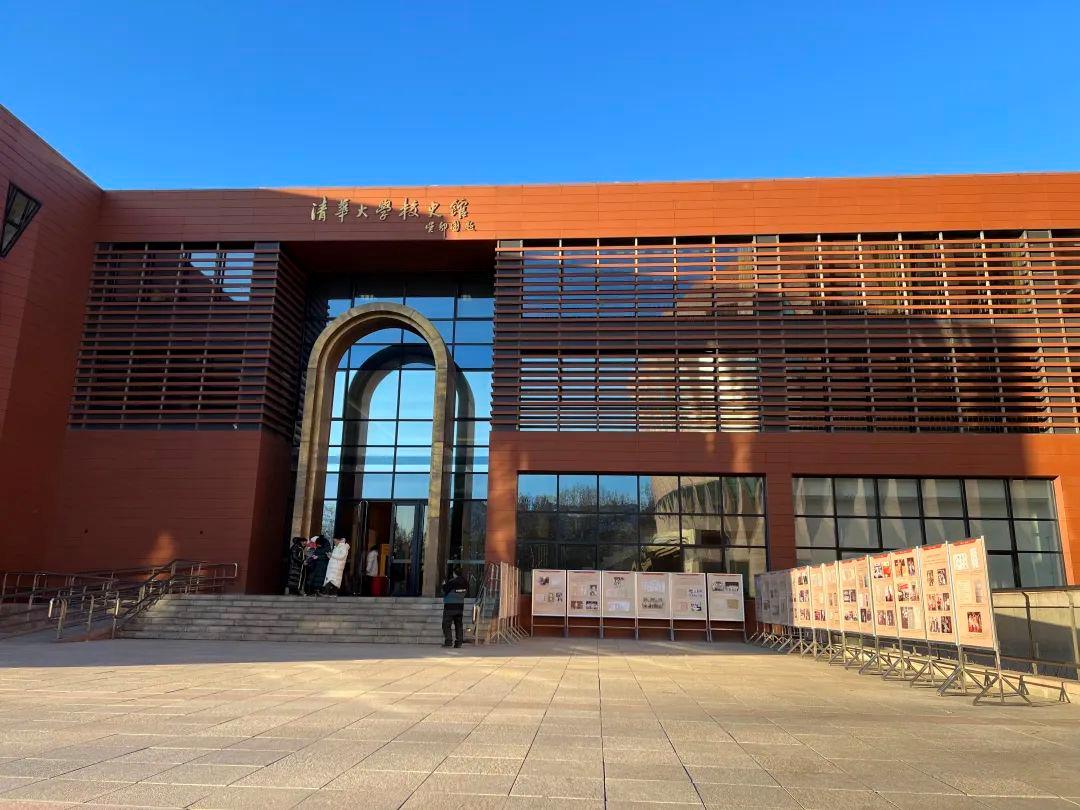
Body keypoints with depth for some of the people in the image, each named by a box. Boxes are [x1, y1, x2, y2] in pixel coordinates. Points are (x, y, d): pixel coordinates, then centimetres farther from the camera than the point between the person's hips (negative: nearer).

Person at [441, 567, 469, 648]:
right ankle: (458, 642, 8)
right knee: (459, 624, 10)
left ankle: (448, 641, -7)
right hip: (460, 606, 6)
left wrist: (444, 585, 7)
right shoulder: (464, 582, 3)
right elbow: (466, 592, 13)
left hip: (450, 606, -6)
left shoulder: (451, 582, -17)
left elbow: (444, 591, -10)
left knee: (446, 624, 1)